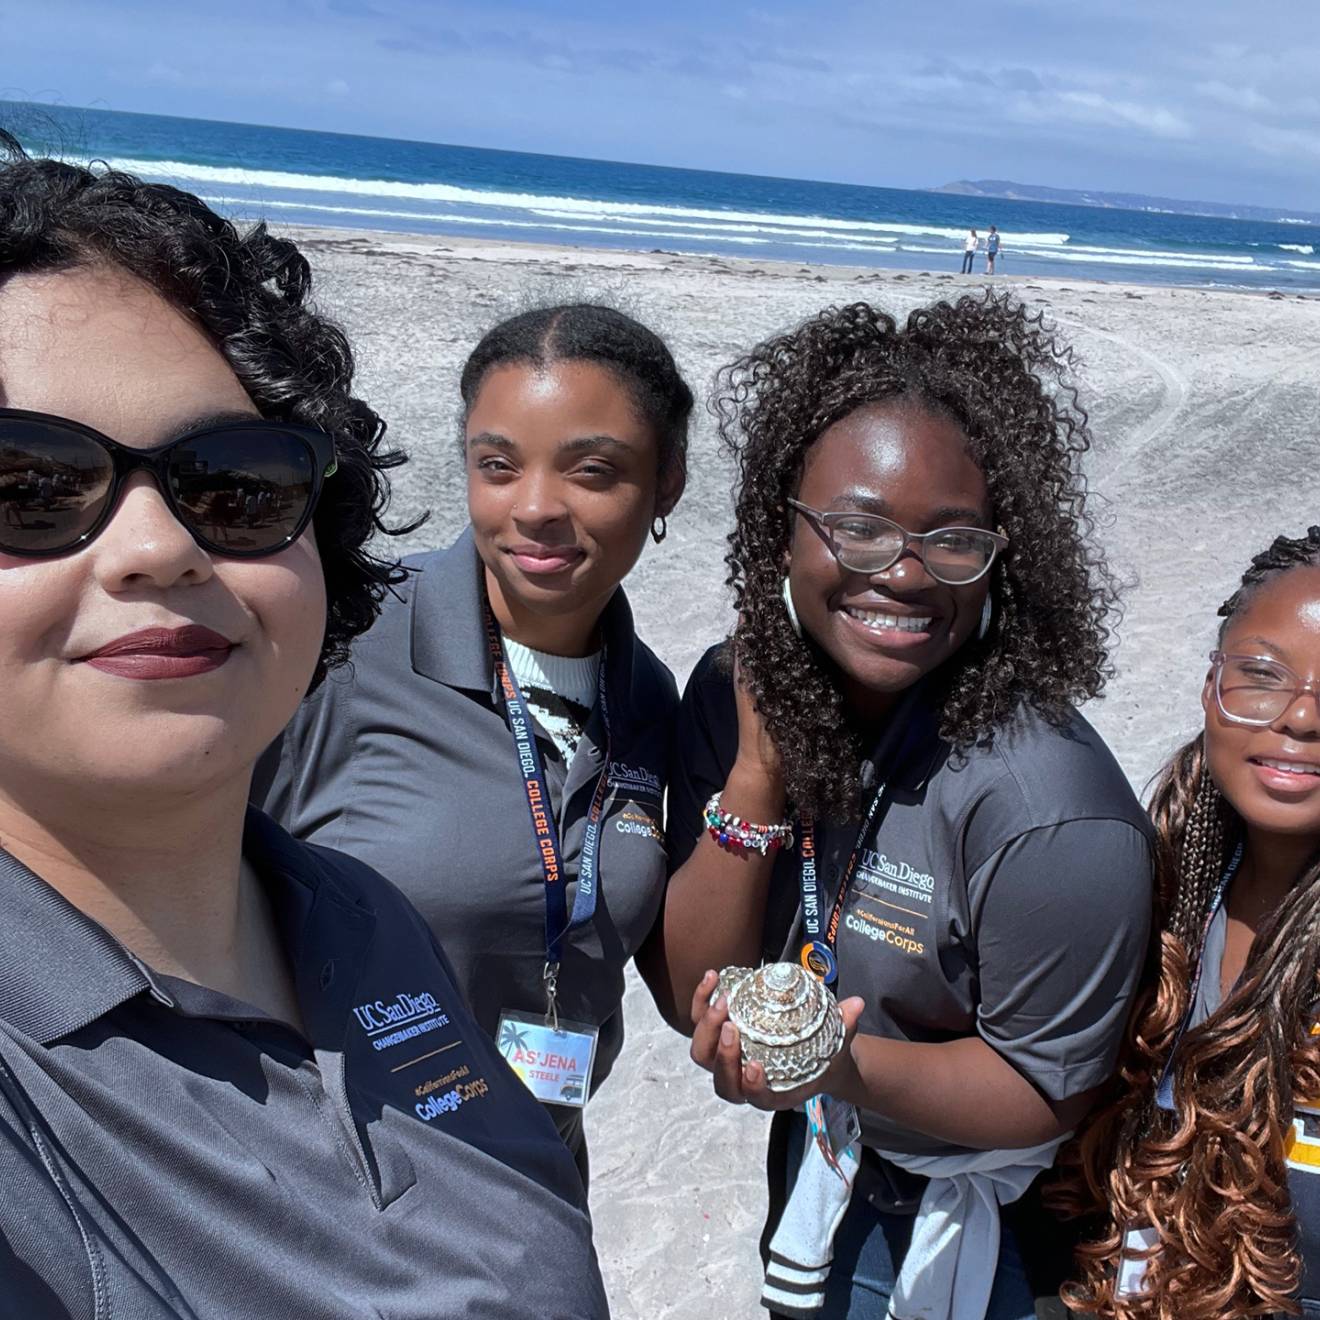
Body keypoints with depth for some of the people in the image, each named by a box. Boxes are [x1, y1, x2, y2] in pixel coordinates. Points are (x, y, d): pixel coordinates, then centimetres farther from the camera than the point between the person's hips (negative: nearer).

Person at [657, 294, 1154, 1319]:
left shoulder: (1046, 805, -33)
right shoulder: (736, 694, -16)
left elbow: (1047, 1092, -20)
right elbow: (698, 991, -15)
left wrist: (843, 1067, -37)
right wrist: (758, 769, -27)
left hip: (981, 1236, -4)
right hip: (813, 1174, 5)